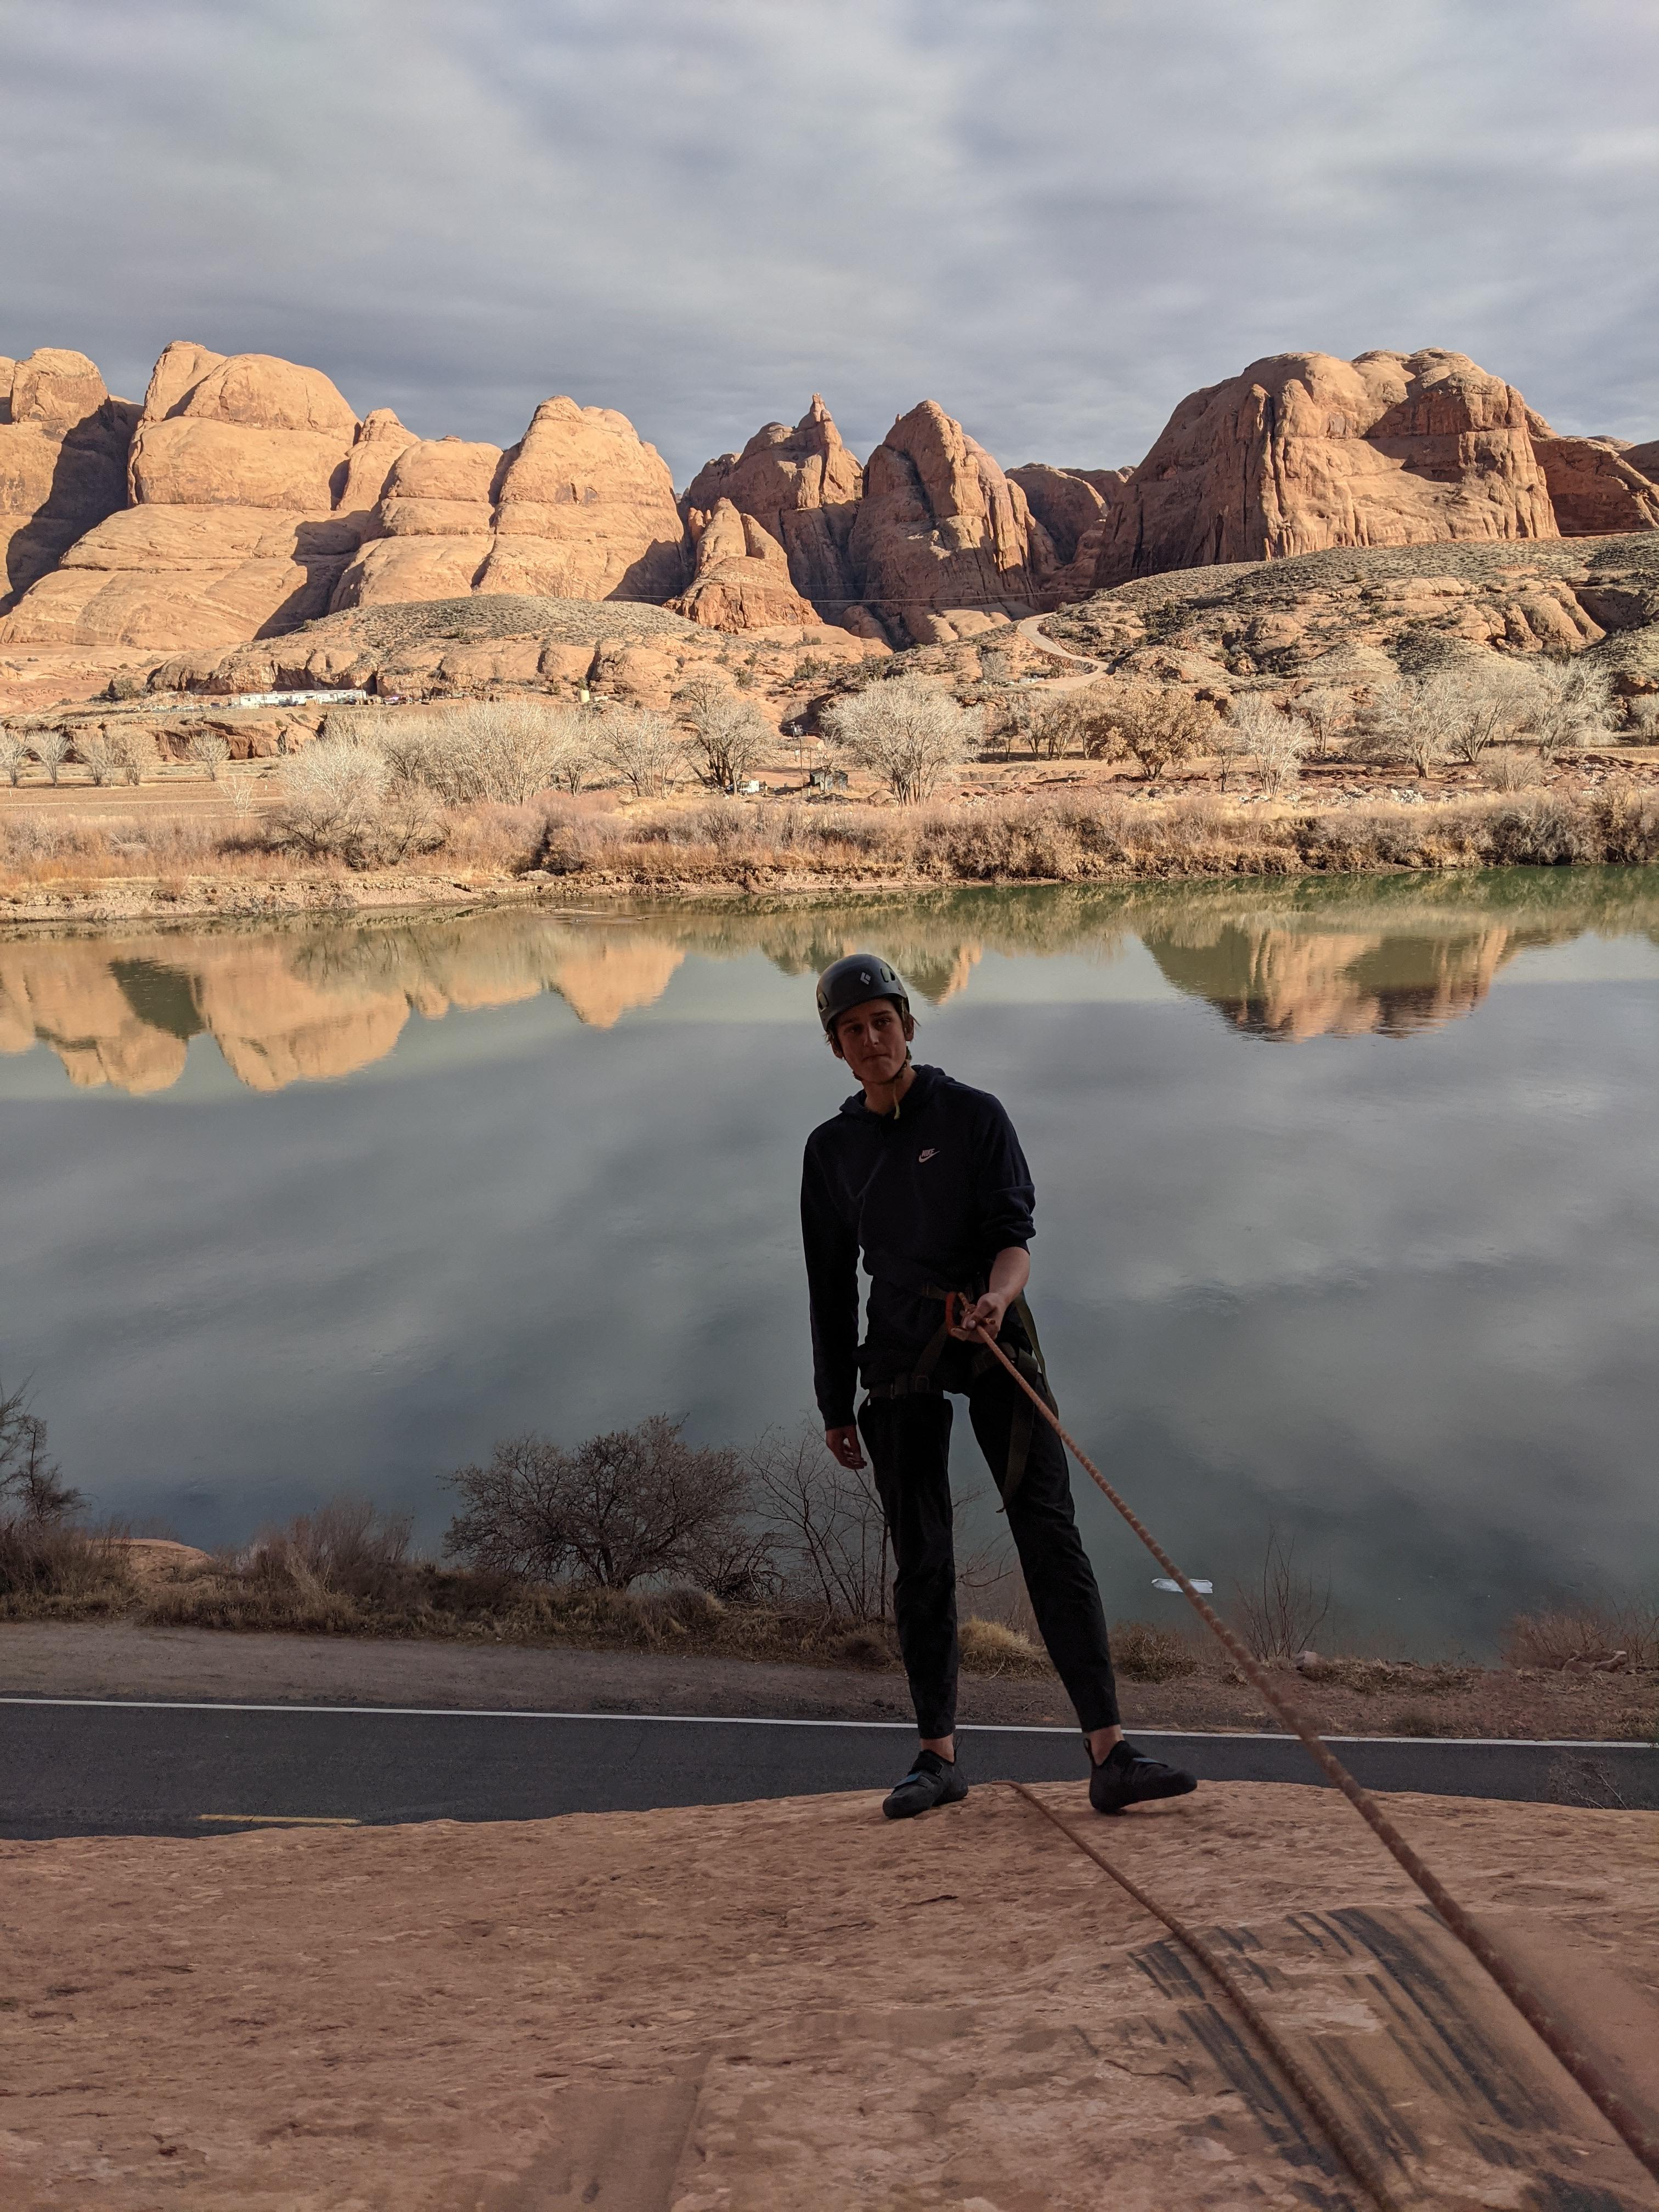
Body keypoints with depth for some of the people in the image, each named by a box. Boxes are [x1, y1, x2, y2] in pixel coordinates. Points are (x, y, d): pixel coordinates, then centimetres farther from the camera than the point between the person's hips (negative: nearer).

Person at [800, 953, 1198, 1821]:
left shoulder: (973, 1115, 1)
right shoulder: (832, 1149, 10)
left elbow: (1013, 1233, -7)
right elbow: (831, 1285, 14)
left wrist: (997, 1296, -30)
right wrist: (836, 1404, 13)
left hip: (995, 1337, -2)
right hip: (898, 1354, 3)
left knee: (1050, 1532, -11)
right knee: (920, 1559, 3)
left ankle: (1109, 1756, -12)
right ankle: (939, 1755, 15)